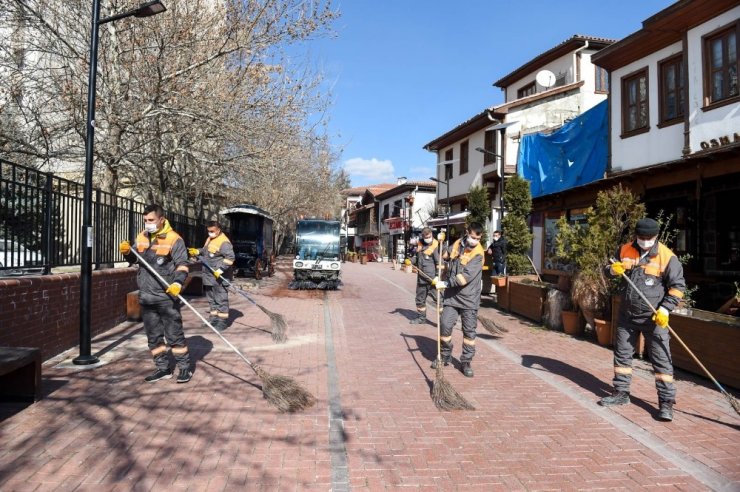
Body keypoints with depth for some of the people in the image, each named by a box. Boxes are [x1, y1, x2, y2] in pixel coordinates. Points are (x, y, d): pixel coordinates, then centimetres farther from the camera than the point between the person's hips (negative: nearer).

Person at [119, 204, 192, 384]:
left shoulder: (174, 239, -9)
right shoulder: (141, 237, 10)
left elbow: (182, 265, -13)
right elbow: (133, 259, 22)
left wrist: (177, 283, -28)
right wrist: (127, 252, 0)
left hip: (167, 296, -6)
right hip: (146, 296, 7)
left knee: (174, 333, 0)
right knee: (153, 335, 12)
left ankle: (184, 367, 12)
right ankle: (163, 368, 24)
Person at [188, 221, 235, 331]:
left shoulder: (224, 242, -16)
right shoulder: (209, 239, 15)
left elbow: (230, 258, -22)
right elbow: (205, 250, 31)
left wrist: (220, 269, -26)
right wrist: (197, 251, 12)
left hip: (218, 276, -10)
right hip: (208, 275, 10)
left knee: (220, 298, -5)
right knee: (211, 297, 17)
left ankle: (223, 320, 0)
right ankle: (214, 315, 29)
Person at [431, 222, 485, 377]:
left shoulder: (478, 254, -16)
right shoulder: (458, 243, 3)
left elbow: (464, 278, -25)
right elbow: (445, 256, 25)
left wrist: (445, 283, -25)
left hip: (469, 298, -4)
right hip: (452, 295, 4)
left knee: (469, 331, 4)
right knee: (445, 325, 1)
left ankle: (466, 362, 16)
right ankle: (445, 356, 21)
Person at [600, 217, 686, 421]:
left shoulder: (666, 257, -10)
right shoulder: (625, 250, 1)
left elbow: (678, 286, -7)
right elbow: (611, 269, 14)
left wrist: (665, 309, -15)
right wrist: (613, 269, -10)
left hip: (654, 317, -4)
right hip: (627, 314, 5)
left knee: (661, 359, -2)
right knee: (622, 353, 12)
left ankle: (666, 402, 8)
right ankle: (621, 393, 26)